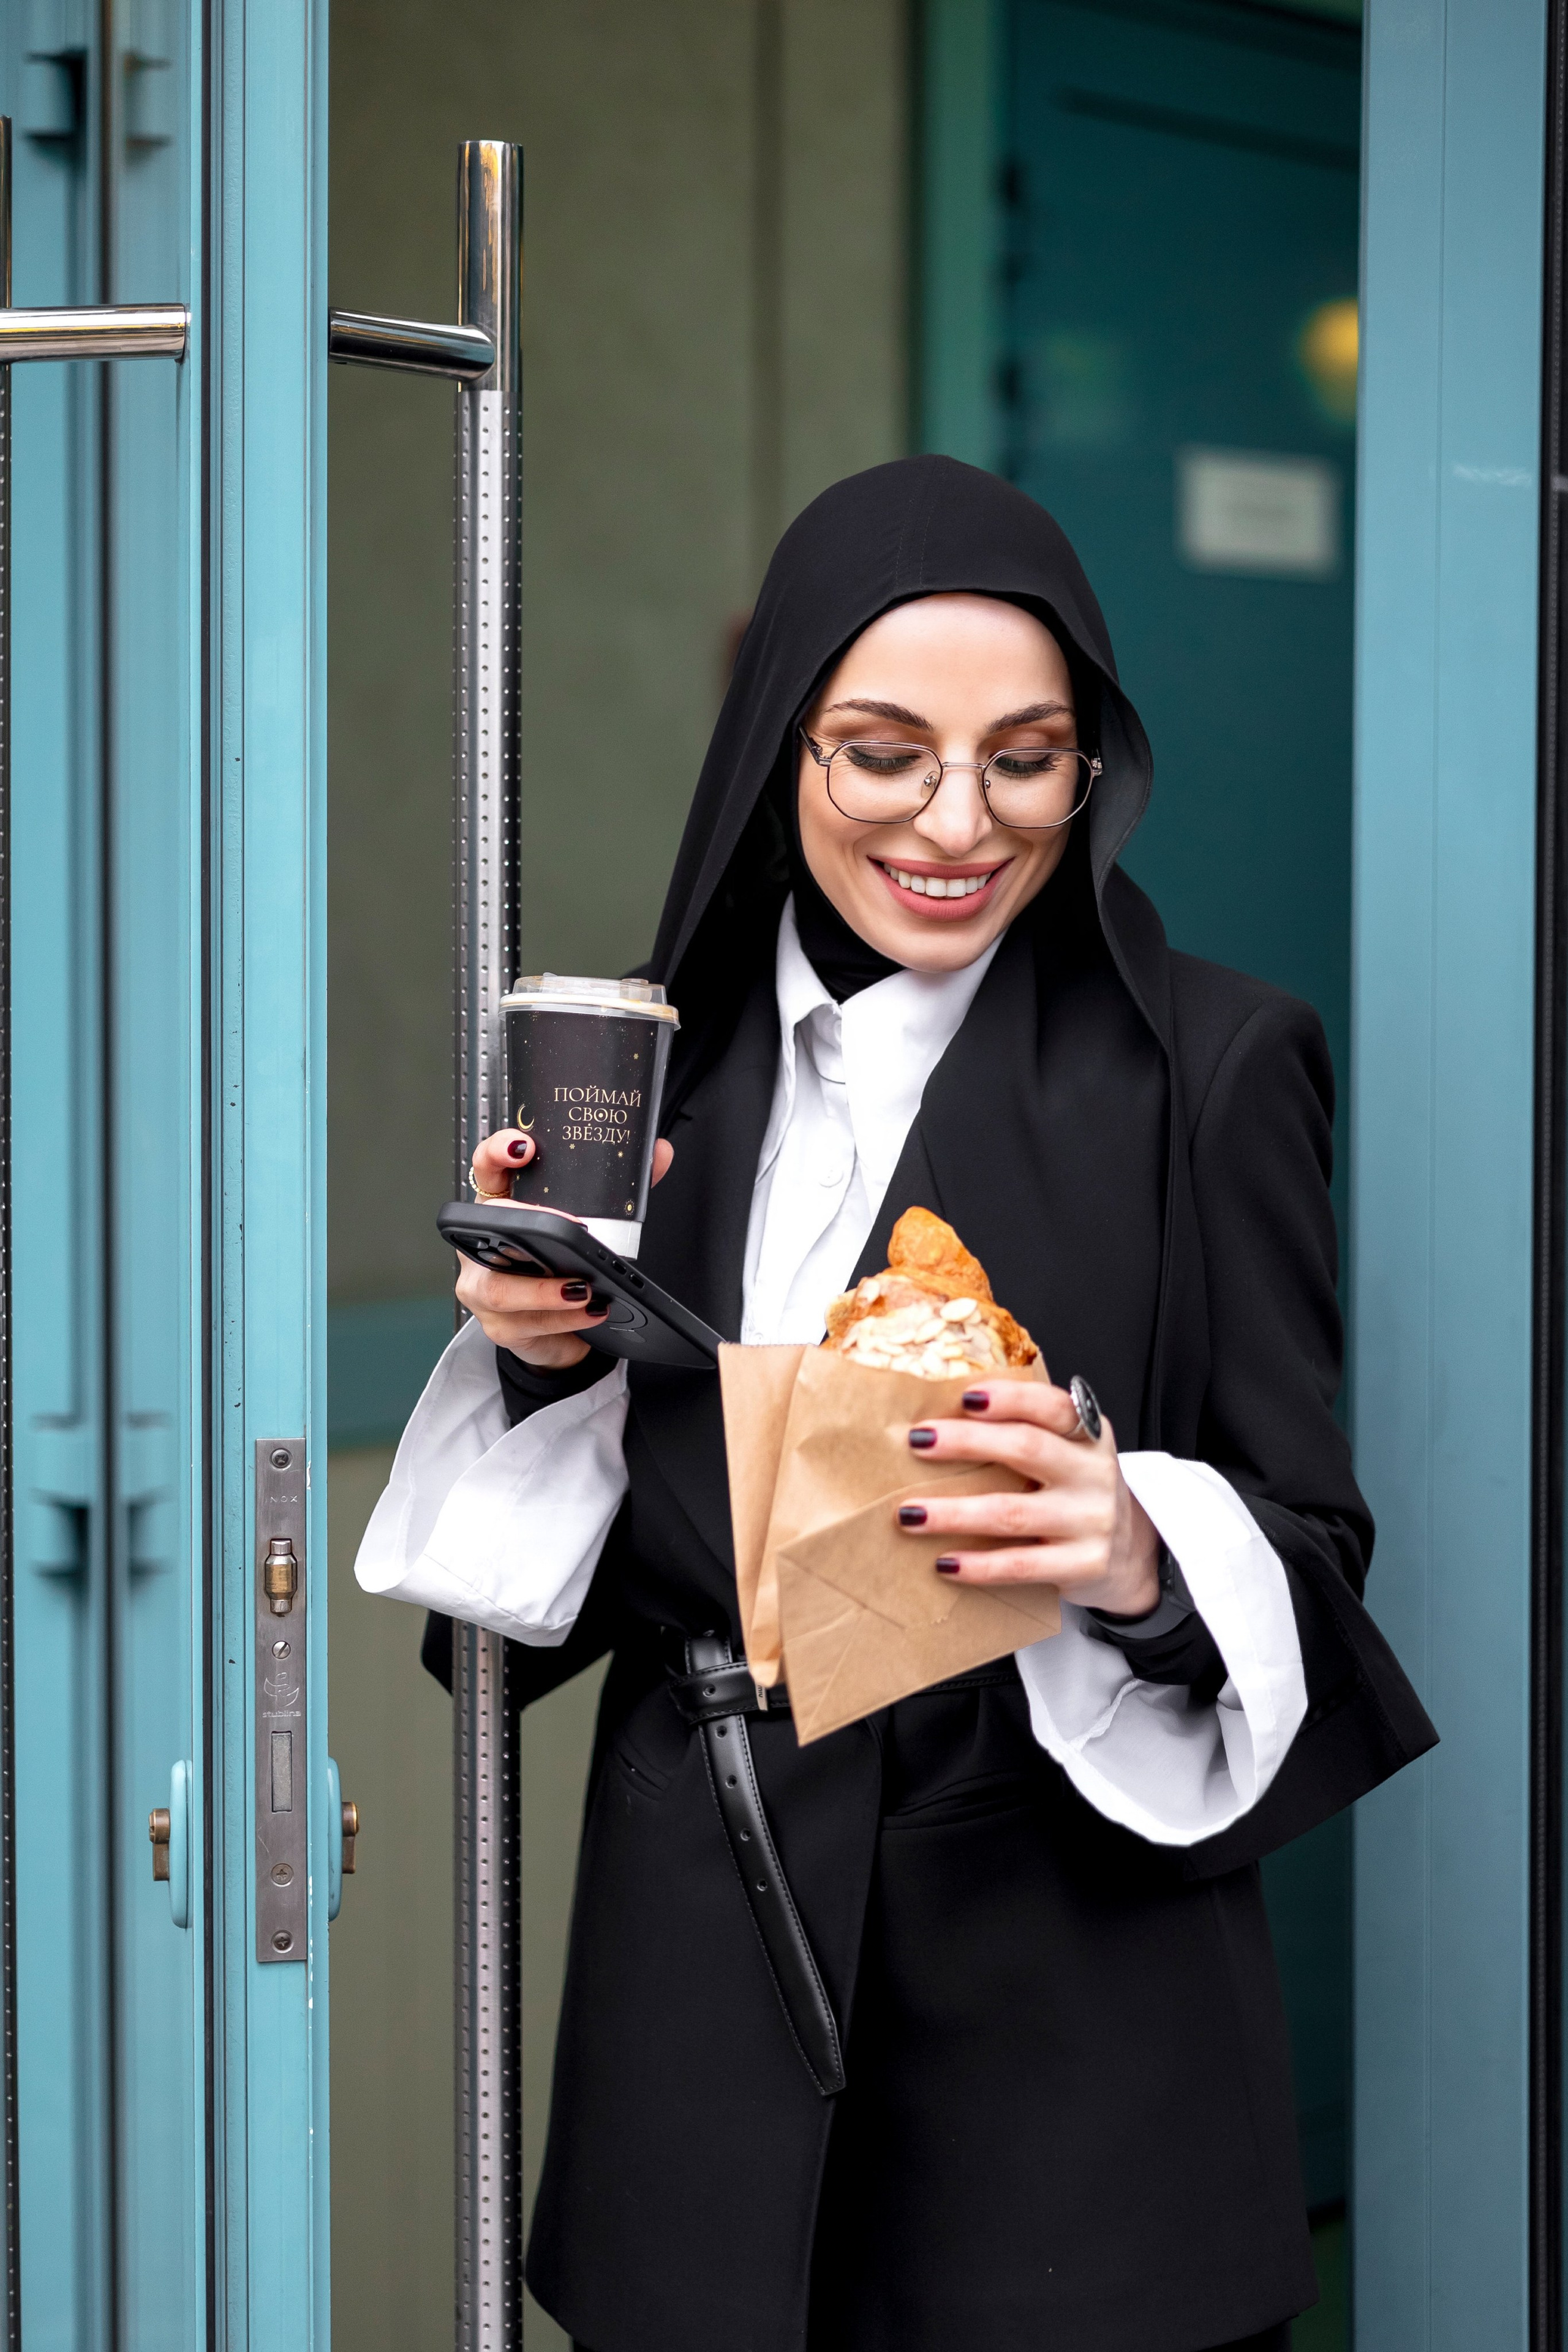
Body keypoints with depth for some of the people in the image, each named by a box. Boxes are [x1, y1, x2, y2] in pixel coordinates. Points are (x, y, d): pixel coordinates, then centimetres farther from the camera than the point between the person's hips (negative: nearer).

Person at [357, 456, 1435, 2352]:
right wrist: (544, 1360, -8)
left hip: (1060, 1967, -3)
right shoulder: (660, 1052, 5)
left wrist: (1139, 1557, -27)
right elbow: (593, 1562, 12)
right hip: (696, 1958, 4)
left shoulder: (1210, 1063, -7)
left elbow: (1310, 1542, -7)